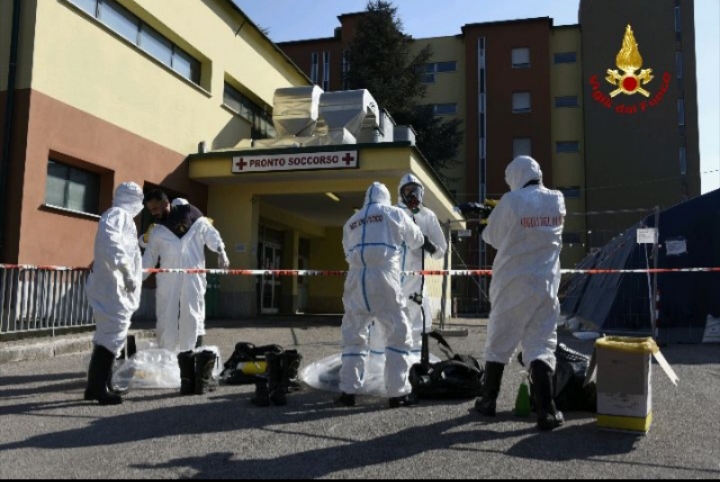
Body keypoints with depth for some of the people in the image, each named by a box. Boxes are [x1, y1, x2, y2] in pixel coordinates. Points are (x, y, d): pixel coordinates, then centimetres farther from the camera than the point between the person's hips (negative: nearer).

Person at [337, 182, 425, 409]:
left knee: (353, 335, 11)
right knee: (398, 334, 4)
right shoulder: (394, 213, 13)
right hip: (383, 276, -3)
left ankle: (348, 391, 8)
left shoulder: (351, 222, 23)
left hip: (356, 278, 4)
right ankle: (398, 392, 2)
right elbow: (416, 240, 24)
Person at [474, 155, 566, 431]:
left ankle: (488, 401, 23)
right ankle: (546, 410, -7)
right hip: (545, 285, 2)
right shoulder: (557, 201, 3)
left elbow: (491, 237, 2)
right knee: (541, 345, 3)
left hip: (512, 284, -2)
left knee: (499, 342, 11)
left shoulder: (511, 202, -10)